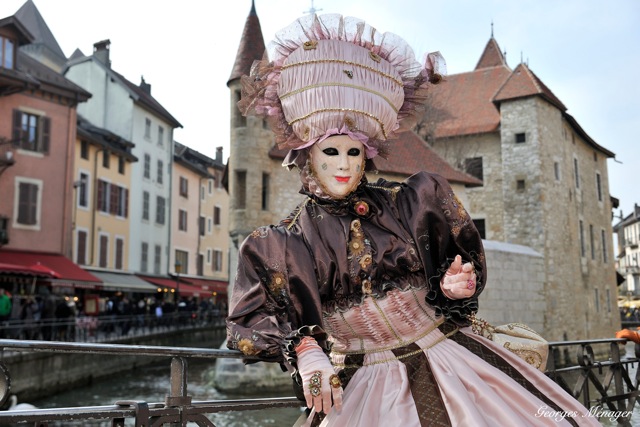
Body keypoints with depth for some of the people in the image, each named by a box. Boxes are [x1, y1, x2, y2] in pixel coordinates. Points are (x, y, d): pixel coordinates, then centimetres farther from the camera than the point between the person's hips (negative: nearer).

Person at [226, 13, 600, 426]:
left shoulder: (412, 200, 4)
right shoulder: (280, 244, 1)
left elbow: (465, 262, 15)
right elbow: (248, 323, 0)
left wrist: (452, 286, -8)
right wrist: (304, 348, -18)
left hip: (450, 358, 1)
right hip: (362, 386, 0)